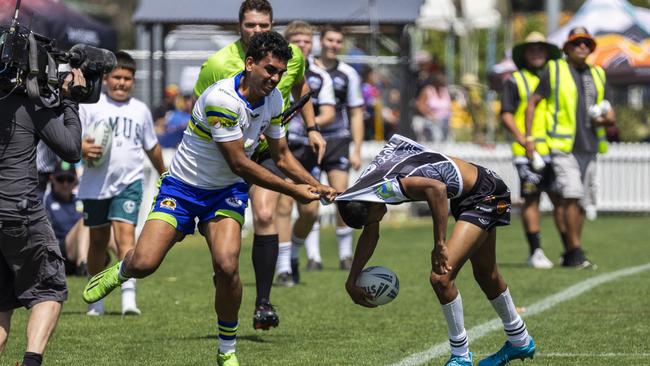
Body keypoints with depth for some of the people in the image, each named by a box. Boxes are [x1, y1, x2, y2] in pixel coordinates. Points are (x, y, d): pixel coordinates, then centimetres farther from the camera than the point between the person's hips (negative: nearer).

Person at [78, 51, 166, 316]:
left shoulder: (140, 110, 9)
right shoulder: (90, 106, 0)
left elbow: (152, 147, 22)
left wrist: (164, 175, 32)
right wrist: (81, 148, -25)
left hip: (129, 182, 0)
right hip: (96, 183, 0)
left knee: (125, 234, -17)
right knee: (98, 240, 11)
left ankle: (129, 295, -25)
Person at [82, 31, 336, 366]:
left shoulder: (273, 99, -4)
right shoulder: (221, 99, -27)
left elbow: (281, 156, 10)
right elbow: (239, 164, -24)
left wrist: (317, 187, -4)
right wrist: (293, 190, -19)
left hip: (227, 191, 4)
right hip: (183, 187, -4)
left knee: (227, 266, -21)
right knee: (144, 263, -17)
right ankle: (121, 271, 24)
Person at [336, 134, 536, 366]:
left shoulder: (386, 187, -32)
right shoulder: (365, 185, -3)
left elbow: (436, 188, -49)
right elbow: (370, 236, 12)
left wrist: (439, 246, -42)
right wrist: (351, 282, 14)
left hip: (486, 195, -11)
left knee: (441, 277, -17)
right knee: (485, 275, 26)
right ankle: (520, 343, 46)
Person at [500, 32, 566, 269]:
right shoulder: (515, 81, 6)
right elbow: (506, 114, -2)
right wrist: (521, 138, -16)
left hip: (554, 151, 3)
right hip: (527, 151, -3)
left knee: (561, 198, -1)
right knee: (531, 198, -4)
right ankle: (536, 252, -1)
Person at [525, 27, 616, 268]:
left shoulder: (597, 75, 17)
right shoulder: (554, 71, 3)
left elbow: (610, 116, 20)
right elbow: (532, 104, 4)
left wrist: (607, 118, -4)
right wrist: (529, 138, -5)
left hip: (589, 148, 5)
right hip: (563, 146, -5)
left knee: (581, 202, 6)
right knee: (571, 195, -19)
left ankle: (570, 254, 15)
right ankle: (576, 251, -17)